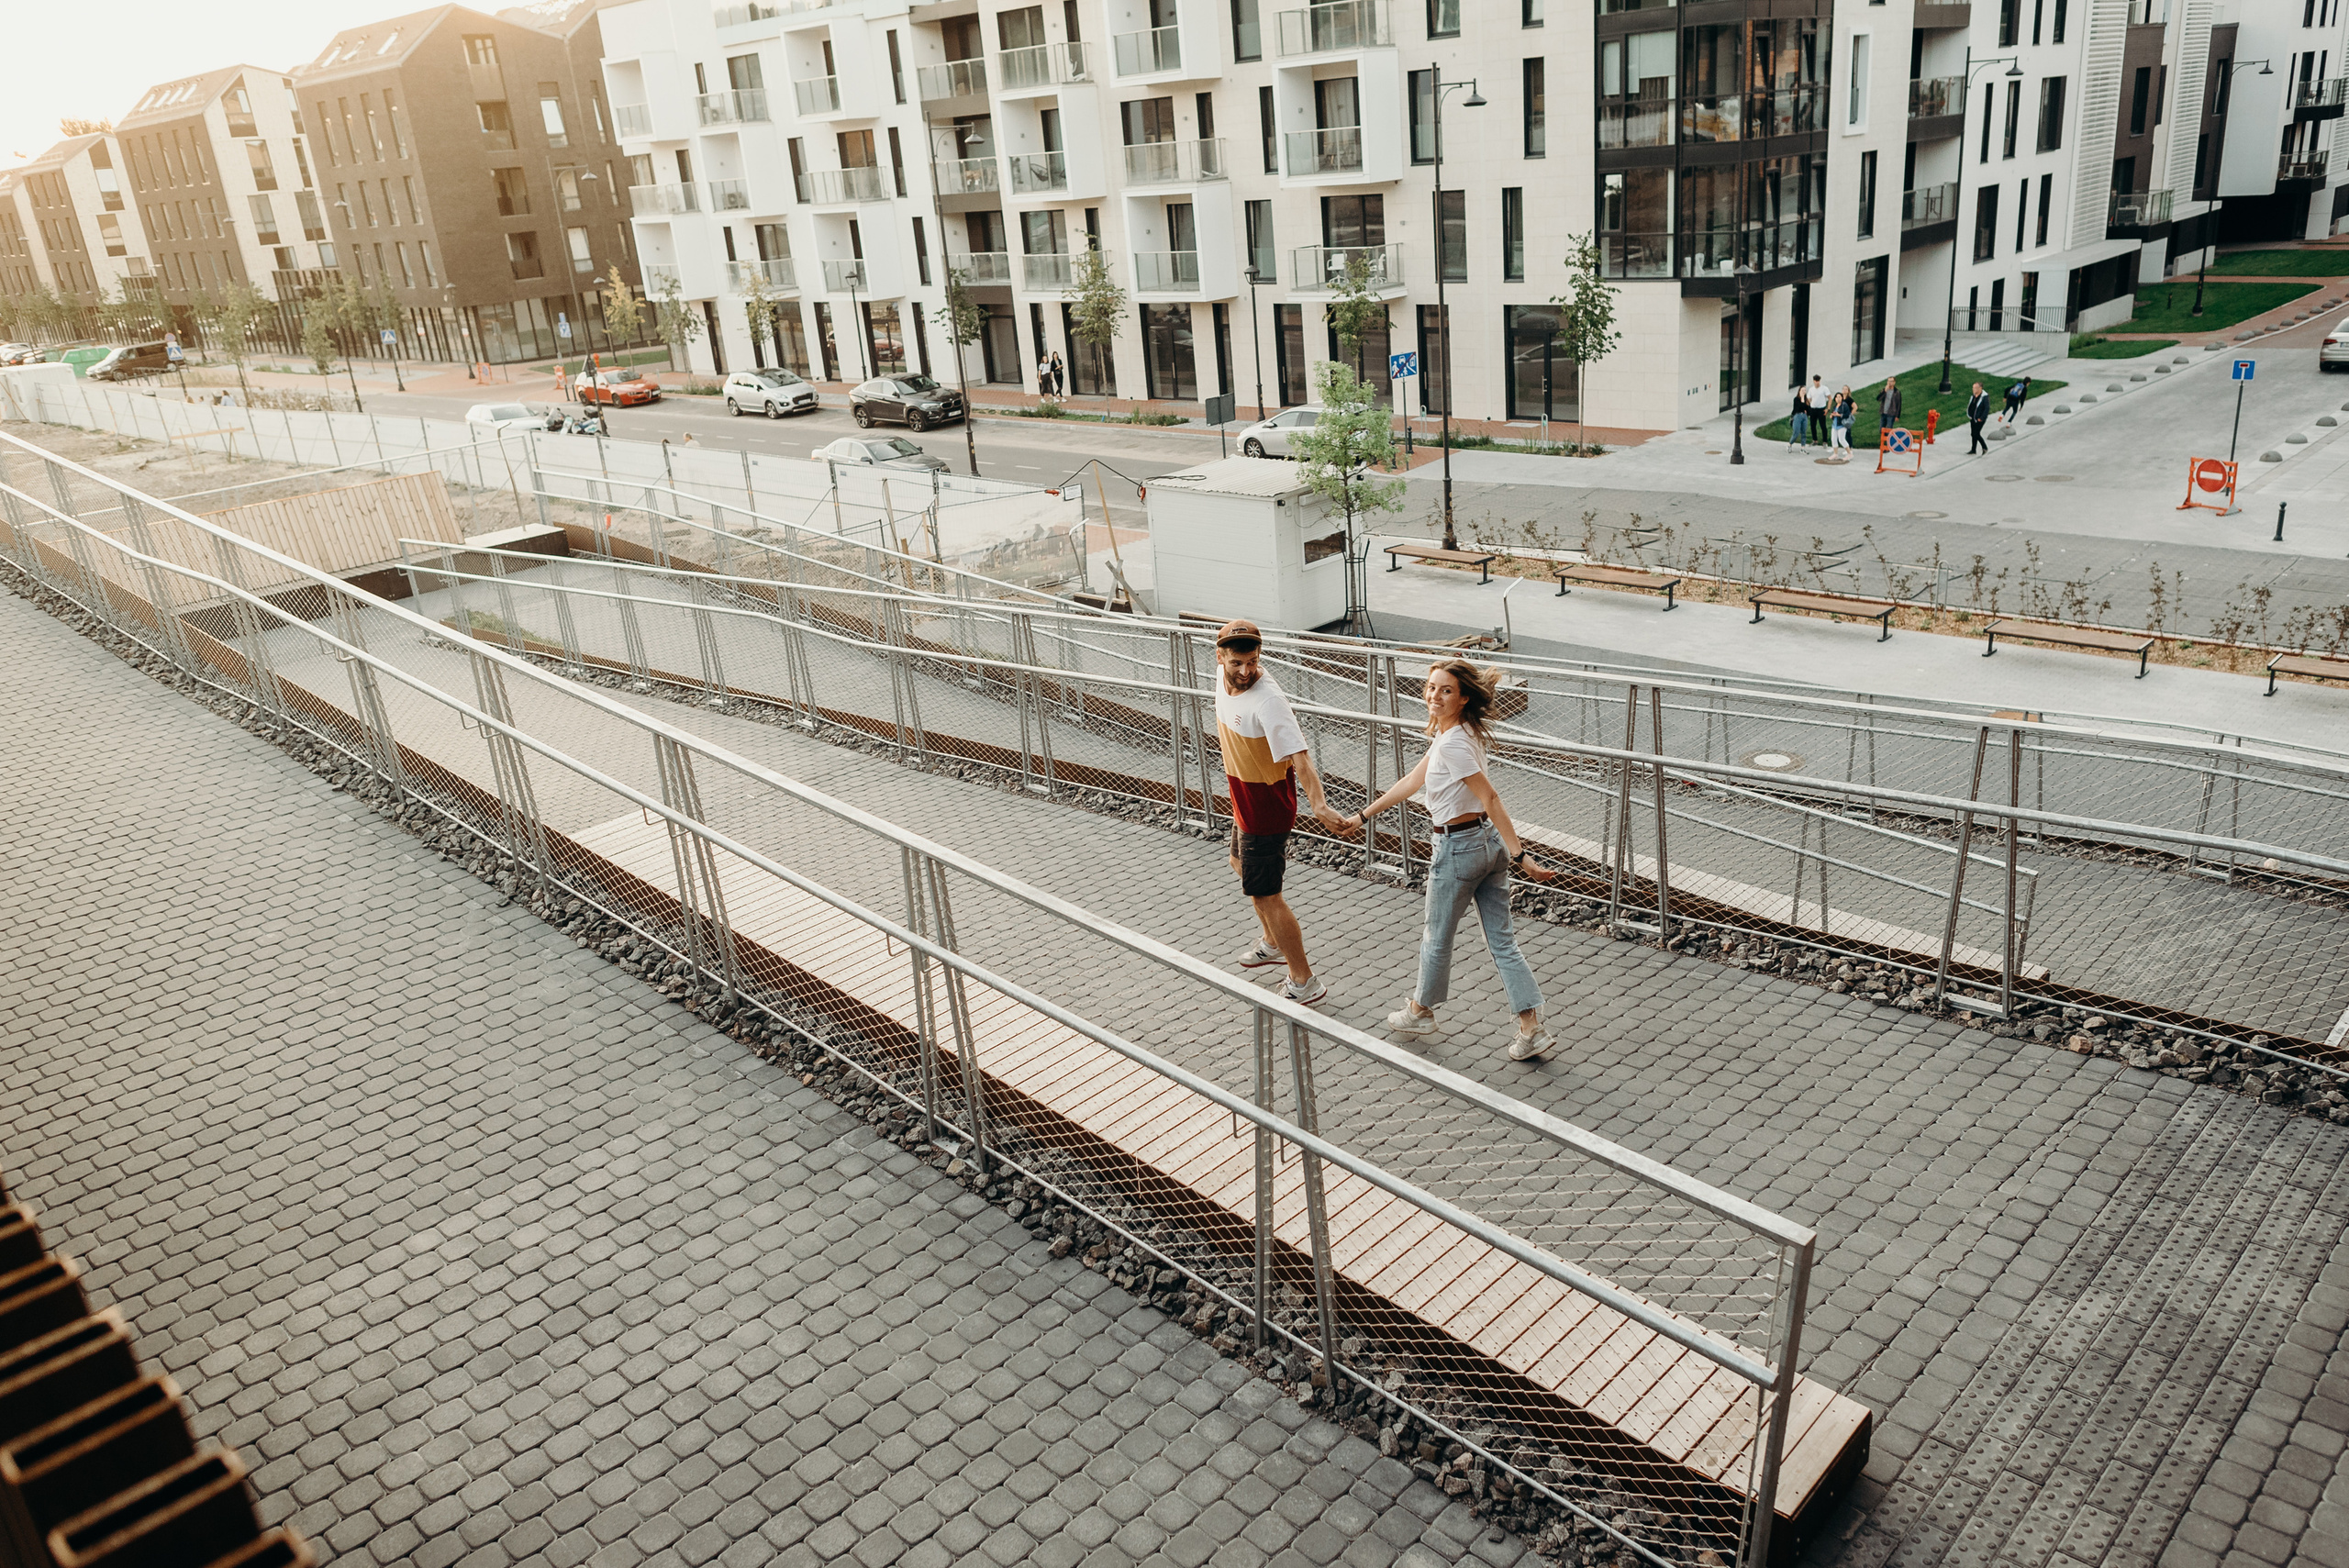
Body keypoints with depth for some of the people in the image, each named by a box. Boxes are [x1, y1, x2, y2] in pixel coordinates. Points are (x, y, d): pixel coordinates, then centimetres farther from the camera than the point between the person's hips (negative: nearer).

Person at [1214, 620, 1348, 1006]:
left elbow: (1299, 756, -40)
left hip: (1266, 808, -10)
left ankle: (1305, 983, 8)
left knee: (1264, 894, -3)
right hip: (1244, 801, 10)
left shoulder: (1267, 701, -31)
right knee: (1242, 865, 29)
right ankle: (1273, 944, 51)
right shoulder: (1224, 675, -6)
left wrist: (1319, 805, -54)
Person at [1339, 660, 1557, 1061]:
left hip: (1458, 848, -9)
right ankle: (1532, 1029, 10)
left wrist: (1519, 856, -28)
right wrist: (1362, 816, 21)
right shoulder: (1451, 732, 8)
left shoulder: (1452, 744, -21)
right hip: (1489, 842, 9)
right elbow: (1412, 782, 16)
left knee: (1437, 937, 14)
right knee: (1502, 940, 11)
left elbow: (1490, 798, -26)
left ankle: (1420, 1010, 36)